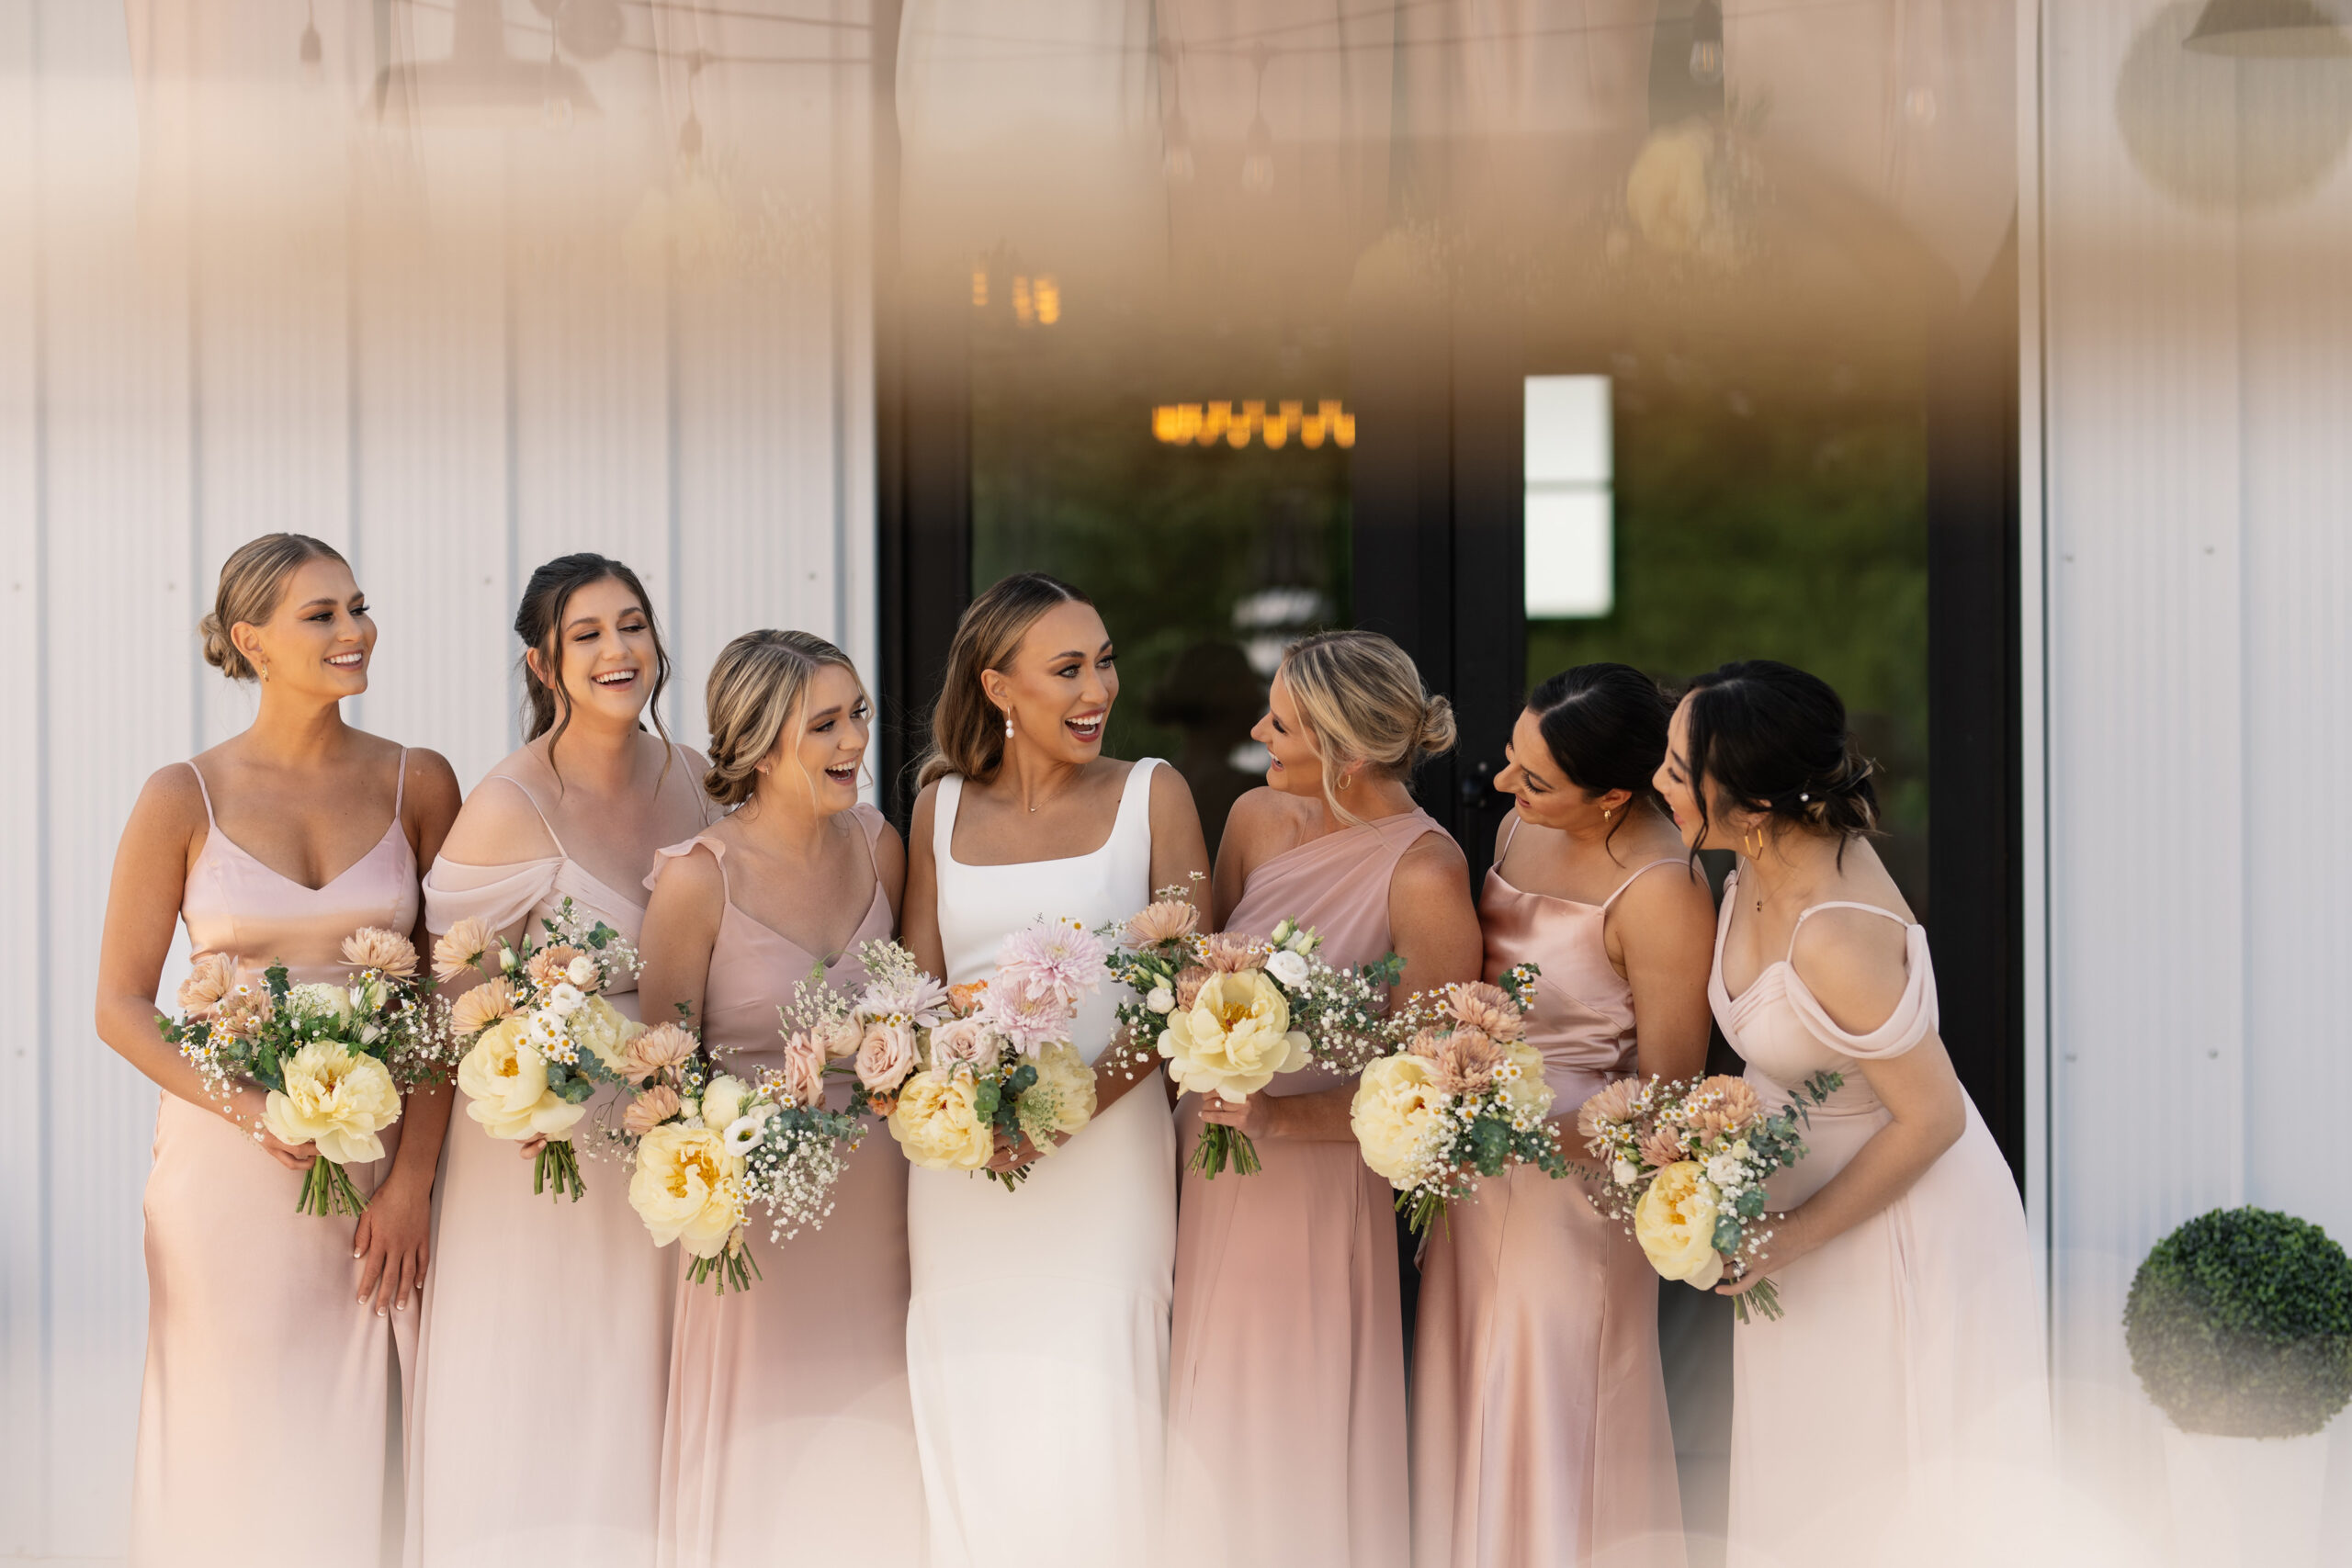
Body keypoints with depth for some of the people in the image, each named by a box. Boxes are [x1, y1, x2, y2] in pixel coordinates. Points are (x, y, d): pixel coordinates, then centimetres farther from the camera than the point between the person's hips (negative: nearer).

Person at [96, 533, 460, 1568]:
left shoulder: (417, 784, 4)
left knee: (356, 1461, 3)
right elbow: (121, 1005, 0)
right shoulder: (186, 799, -1)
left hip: (380, 1163, 1)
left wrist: (413, 1178, -7)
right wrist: (251, 1111, -14)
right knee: (236, 1454, 4)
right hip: (231, 1167, -1)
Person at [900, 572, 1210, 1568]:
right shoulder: (943, 807, 10)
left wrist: (1080, 1103, -17)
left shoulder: (1151, 797, 2)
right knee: (972, 1426, 5)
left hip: (1108, 1145, -3)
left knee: (1092, 1431, -5)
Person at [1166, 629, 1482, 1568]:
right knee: (1202, 1446, 13)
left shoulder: (1426, 879, -18)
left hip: (1318, 1185, -6)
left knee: (1292, 1448, 5)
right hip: (1206, 1169, 6)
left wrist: (1276, 1117, -24)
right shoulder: (1257, 819, 1)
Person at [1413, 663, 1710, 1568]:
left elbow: (1664, 1093, -18)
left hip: (1575, 1179, -8)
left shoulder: (1658, 893, -23)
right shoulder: (1524, 826, 1)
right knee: (1470, 1417, 16)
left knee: (1550, 1427, 3)